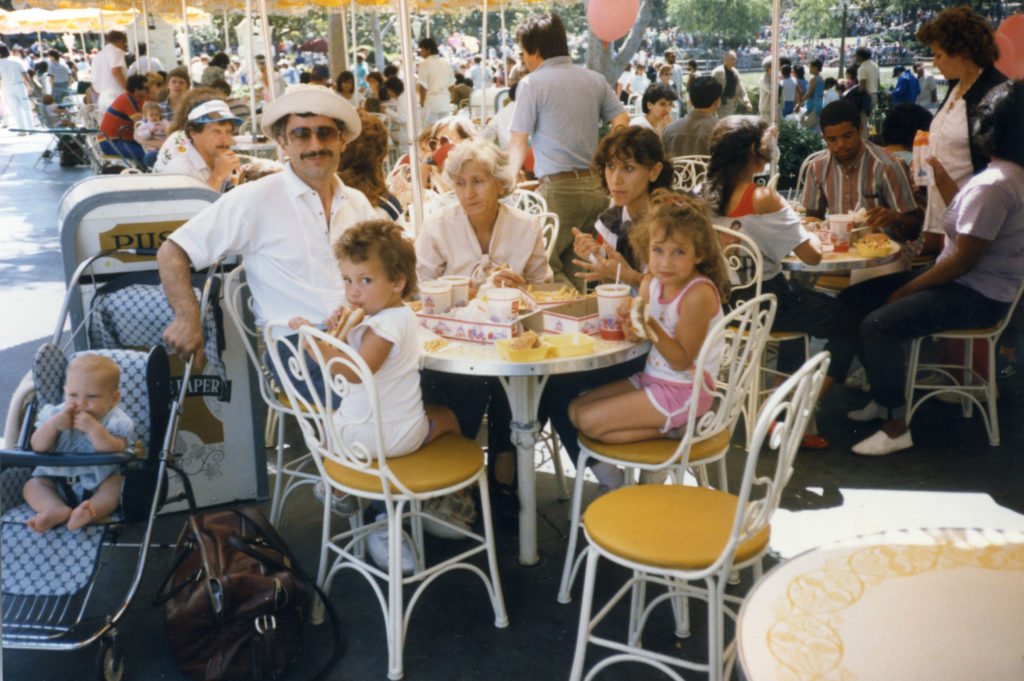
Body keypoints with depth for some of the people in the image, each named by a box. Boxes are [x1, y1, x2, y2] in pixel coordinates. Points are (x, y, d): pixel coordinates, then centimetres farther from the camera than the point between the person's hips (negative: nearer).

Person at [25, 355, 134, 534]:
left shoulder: (115, 422, -11)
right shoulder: (56, 415, 1)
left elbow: (113, 451, -26)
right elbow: (38, 447, -6)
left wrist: (93, 428, -35)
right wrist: (53, 425, -23)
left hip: (100, 482, -4)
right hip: (58, 479, 4)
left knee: (119, 481, -29)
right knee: (32, 485, -12)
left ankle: (94, 509, -54)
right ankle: (58, 510, -40)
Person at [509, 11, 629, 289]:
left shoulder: (531, 84, -4)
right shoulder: (595, 79, 12)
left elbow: (518, 144, -4)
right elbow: (622, 122, 8)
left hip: (559, 188, -6)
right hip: (596, 185, 7)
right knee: (576, 270, 15)